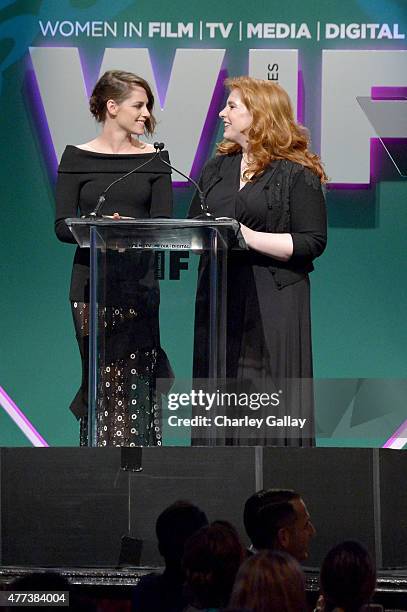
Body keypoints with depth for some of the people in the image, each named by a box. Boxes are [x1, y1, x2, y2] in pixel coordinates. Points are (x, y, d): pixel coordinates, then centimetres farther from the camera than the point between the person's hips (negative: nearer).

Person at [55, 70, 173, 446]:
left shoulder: (154, 159, 8)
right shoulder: (77, 158, 3)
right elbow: (63, 225, -3)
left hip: (139, 284, 1)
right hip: (92, 284, -1)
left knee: (135, 381, -4)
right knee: (101, 380, -1)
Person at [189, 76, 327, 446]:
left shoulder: (298, 174, -3)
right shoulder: (217, 169, 17)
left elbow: (313, 242, -9)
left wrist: (251, 238, -16)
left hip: (273, 302, -6)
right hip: (219, 295, 6)